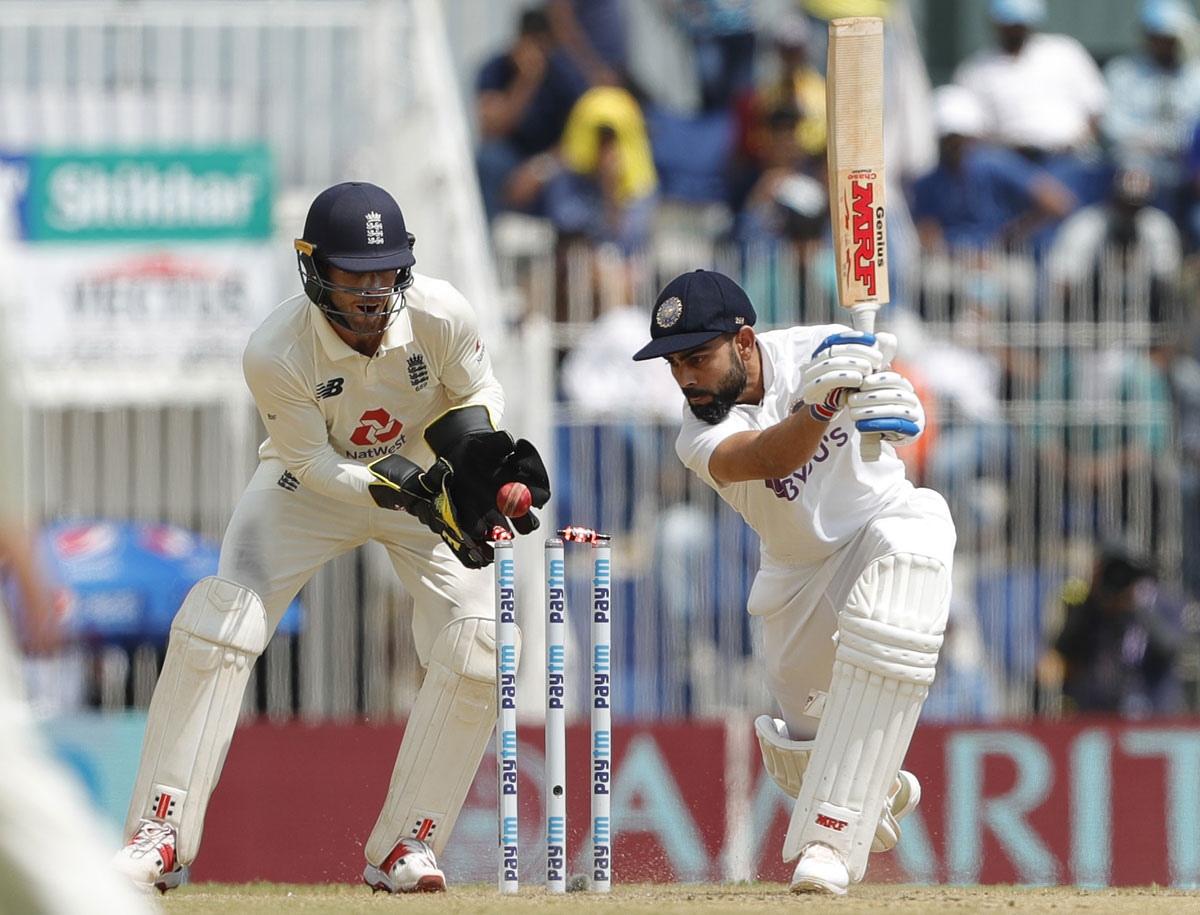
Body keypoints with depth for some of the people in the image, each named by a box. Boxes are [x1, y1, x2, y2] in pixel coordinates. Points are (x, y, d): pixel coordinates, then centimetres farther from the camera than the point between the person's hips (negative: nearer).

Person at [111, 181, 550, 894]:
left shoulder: (441, 316, -26)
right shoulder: (275, 354, -31)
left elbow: (479, 392, -6)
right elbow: (313, 462, -20)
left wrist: (474, 440, -28)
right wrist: (401, 488, -34)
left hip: (427, 480, 2)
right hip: (314, 483, -1)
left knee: (477, 648, -17)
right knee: (216, 624, -20)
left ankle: (407, 846, -3)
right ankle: (160, 838, -12)